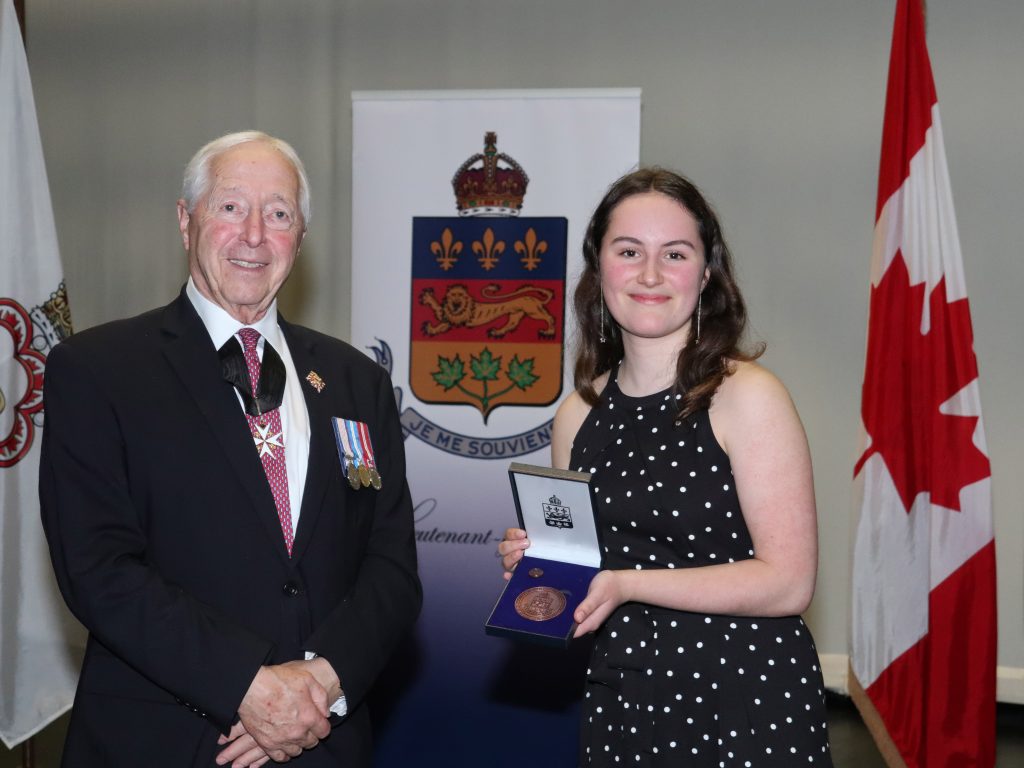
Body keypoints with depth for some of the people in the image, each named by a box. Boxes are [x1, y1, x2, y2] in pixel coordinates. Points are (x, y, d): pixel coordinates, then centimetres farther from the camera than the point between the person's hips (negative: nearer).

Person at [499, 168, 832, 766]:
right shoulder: (577, 415, 2)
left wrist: (626, 582, -21)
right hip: (620, 702, 5)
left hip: (749, 704, -4)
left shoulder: (747, 395, -13)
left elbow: (788, 582, -17)